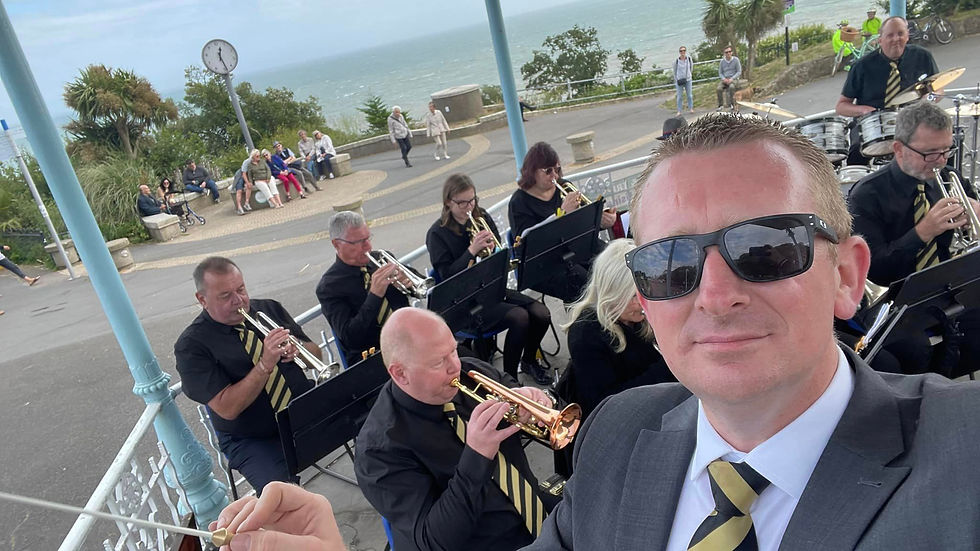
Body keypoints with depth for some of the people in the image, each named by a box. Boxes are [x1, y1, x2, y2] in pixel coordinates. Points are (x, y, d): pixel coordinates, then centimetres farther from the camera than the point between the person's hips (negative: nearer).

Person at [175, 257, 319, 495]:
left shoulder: (269, 308, 7)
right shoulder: (191, 346, -8)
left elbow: (315, 354, 10)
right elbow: (227, 409, -16)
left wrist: (297, 348, -13)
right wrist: (265, 364, -26)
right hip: (254, 439, -4)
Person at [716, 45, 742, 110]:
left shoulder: (736, 60, -2)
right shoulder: (722, 61, 6)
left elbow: (739, 72, -2)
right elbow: (720, 73, 10)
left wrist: (731, 79, -17)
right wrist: (724, 79, -12)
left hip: (733, 79, -2)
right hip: (724, 79, 2)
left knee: (731, 87, -37)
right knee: (718, 88, -29)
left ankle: (732, 104, -25)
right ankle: (720, 105, -17)